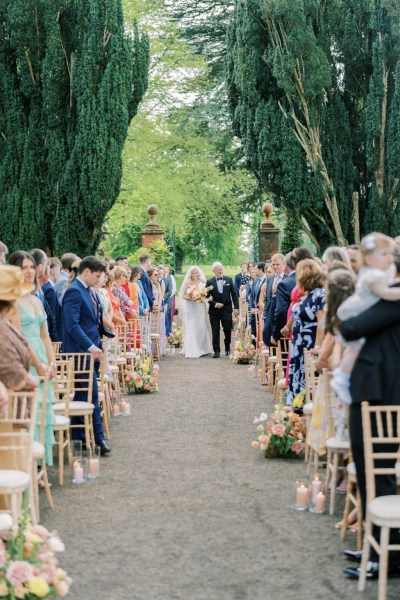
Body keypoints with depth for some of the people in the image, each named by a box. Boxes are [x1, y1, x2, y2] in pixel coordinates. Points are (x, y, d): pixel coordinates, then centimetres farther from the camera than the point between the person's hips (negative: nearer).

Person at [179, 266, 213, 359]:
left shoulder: (202, 283, 5)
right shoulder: (187, 284, 3)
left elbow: (206, 295, 6)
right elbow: (183, 296, 2)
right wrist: (190, 298, -15)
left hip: (200, 308, 1)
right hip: (190, 308, -1)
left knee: (201, 327, 1)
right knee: (190, 328, -4)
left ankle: (202, 349, 12)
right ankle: (191, 350, -3)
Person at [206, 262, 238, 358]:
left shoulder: (229, 280, 5)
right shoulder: (209, 282, 1)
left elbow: (234, 294, 5)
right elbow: (207, 296, 0)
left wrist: (236, 307, -1)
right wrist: (215, 304, -13)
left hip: (227, 309, 1)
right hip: (214, 310, -1)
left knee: (228, 330, 4)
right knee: (215, 331, 1)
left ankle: (227, 348, 23)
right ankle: (216, 351, 6)